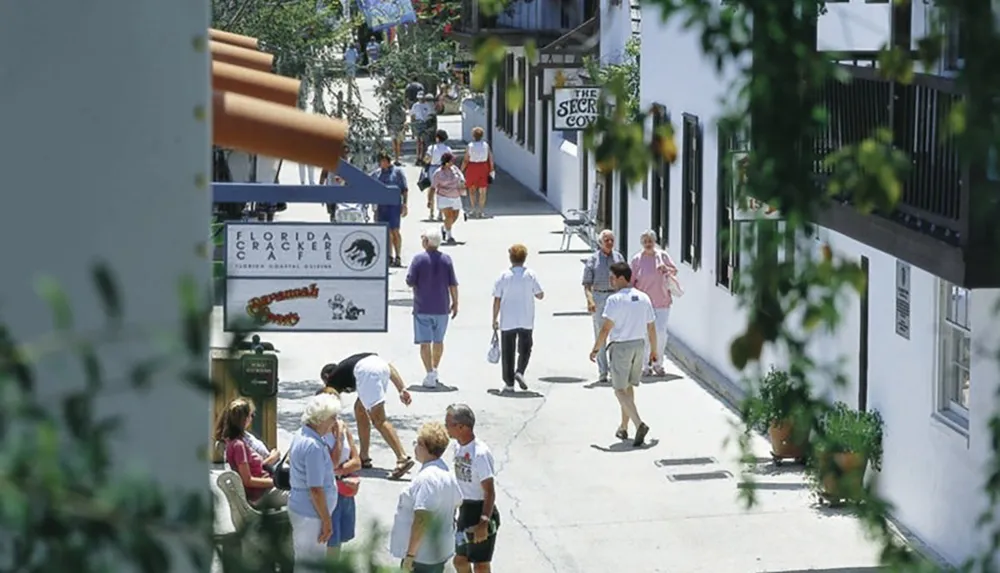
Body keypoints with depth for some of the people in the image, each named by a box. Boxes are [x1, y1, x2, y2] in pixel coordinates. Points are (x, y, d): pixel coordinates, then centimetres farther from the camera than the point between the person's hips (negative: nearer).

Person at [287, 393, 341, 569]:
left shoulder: (300, 435, 5)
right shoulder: (314, 447, -26)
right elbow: (316, 489, -24)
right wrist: (327, 521, -18)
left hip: (299, 507, 10)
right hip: (310, 515, -10)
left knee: (304, 561, 21)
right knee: (310, 564, 2)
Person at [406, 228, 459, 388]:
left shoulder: (419, 259, -11)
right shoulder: (446, 260, -2)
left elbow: (410, 282, -9)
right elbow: (453, 284, -1)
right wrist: (455, 303, 8)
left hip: (422, 308, -3)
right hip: (442, 307, 3)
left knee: (425, 342, -1)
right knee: (438, 341, 19)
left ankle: (430, 375, -9)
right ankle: (435, 371, 30)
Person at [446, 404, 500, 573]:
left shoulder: (480, 453, -24)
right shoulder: (459, 448, 3)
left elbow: (490, 492, -23)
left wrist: (483, 523, -25)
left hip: (480, 512, -9)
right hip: (465, 510, 9)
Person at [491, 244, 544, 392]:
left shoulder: (504, 276, -5)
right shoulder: (530, 275, -5)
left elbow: (497, 299, -3)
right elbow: (540, 295, -2)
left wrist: (495, 319, 5)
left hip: (507, 321, 0)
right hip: (526, 320, 0)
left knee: (507, 352, 7)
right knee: (525, 349, 14)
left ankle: (509, 383, 7)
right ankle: (520, 372, -9)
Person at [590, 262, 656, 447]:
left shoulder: (615, 300, -15)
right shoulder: (643, 298, 5)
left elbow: (606, 329, -17)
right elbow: (651, 327, 9)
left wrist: (596, 349, -6)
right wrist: (654, 350, 19)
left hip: (620, 347, -6)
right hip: (639, 345, 6)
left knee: (620, 390, -2)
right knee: (629, 387, 19)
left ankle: (639, 424, -21)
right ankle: (623, 428, 26)